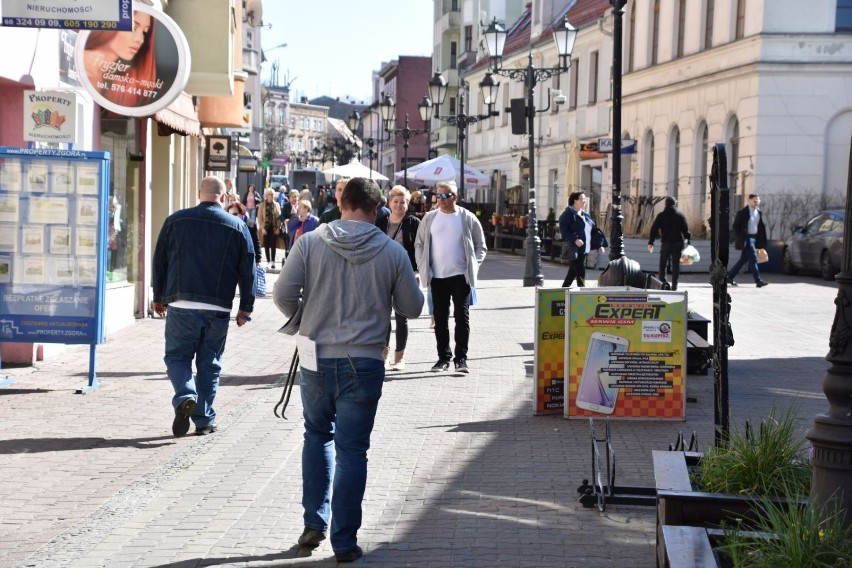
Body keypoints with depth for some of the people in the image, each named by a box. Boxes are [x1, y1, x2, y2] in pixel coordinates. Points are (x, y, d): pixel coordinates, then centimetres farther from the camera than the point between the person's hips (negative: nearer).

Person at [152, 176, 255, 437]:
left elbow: (159, 261, 7)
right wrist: (246, 308, 11)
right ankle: (204, 420, 11)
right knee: (209, 363, 10)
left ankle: (185, 397, -16)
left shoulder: (175, 221, 3)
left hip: (181, 305, -1)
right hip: (218, 308, 1)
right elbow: (248, 271, 4)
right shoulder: (237, 227, 2)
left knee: (177, 356, 10)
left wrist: (159, 297, 17)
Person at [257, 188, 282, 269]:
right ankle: (268, 261, 10)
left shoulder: (276, 205, 5)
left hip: (274, 228, 0)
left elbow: (279, 217, 3)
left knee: (273, 245, -2)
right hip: (265, 228, 0)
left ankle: (273, 261, 2)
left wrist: (278, 228, -5)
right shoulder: (262, 205, 1)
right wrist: (262, 228, -10)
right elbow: (259, 217, -2)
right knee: (266, 245, 3)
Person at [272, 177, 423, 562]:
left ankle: (314, 523, 21)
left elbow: (283, 294, -5)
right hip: (363, 363, -1)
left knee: (317, 435, 22)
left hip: (315, 358, 1)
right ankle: (344, 541, 8)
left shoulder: (311, 242, -6)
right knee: (351, 450, 5)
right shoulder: (393, 252, -5)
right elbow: (412, 308, 4)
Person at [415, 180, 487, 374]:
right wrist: (423, 267, 0)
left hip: (461, 276, -2)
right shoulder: (429, 218, 7)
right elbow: (419, 244, 11)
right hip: (437, 277, 2)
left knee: (462, 316, -5)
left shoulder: (467, 218, 1)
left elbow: (481, 246, 7)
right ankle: (443, 357, 15)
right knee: (440, 319, 7)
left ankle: (461, 358, 1)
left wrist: (473, 266, -5)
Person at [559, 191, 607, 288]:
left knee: (572, 273, 13)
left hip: (583, 250, 8)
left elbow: (594, 230, 16)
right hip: (573, 250, -8)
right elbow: (563, 230, -18)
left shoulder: (585, 215, 17)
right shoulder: (568, 214, -7)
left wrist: (600, 245, 5)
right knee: (581, 273, -11)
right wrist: (574, 240, -29)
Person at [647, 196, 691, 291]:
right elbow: (686, 230, 1)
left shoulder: (661, 215, 0)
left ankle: (662, 282, 0)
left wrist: (651, 242, -1)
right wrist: (688, 241, 8)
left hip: (665, 243, -1)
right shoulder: (680, 215, 2)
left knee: (662, 264, 11)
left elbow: (654, 229, -3)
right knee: (676, 264, 6)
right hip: (678, 243, 1)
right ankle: (674, 285, 3)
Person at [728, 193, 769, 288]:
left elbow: (761, 227, 16)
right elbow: (736, 226, -8)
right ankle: (758, 280, -12)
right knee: (753, 258, -11)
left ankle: (730, 277, 19)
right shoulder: (742, 212, -9)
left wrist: (762, 242, 10)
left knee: (743, 259, 10)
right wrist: (740, 238, -14)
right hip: (746, 238, -7)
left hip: (754, 238, 7)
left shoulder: (759, 213, 11)